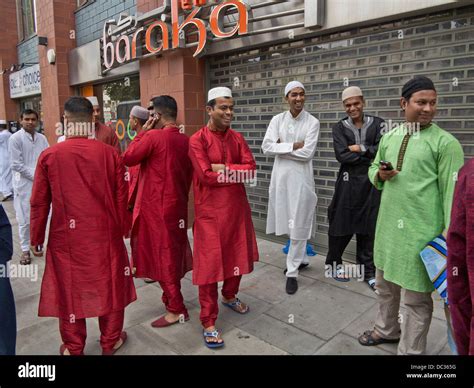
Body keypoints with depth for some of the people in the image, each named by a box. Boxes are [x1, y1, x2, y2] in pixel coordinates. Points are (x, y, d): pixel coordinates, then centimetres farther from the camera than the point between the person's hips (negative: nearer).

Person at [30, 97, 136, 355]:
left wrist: (36, 239, 11)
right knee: (109, 285, 15)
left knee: (69, 289, 14)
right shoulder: (110, 153, -7)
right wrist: (120, 230, 14)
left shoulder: (49, 155, -7)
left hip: (67, 236, 0)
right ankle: (111, 341, 31)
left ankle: (73, 348, 30)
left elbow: (39, 203, -1)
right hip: (105, 234, 1)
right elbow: (121, 198, -1)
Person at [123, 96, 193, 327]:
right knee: (174, 252, 18)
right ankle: (173, 298, 34)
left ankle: (176, 310, 11)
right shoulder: (185, 140, 5)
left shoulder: (153, 136, -15)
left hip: (157, 206, -7)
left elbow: (128, 159, -6)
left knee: (162, 254, 2)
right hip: (178, 204, 7)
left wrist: (142, 132, -1)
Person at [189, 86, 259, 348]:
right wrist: (236, 172, -10)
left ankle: (230, 296, 43)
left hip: (237, 208, 6)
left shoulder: (237, 138, 7)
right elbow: (206, 175, -20)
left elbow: (251, 170, -4)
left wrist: (223, 168, -15)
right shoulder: (197, 140, -9)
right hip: (210, 211, -6)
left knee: (237, 256, 18)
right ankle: (208, 322, 12)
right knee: (210, 263, 0)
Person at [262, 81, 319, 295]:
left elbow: (307, 153, -14)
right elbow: (266, 147, -8)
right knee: (288, 222, 15)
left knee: (298, 226, 0)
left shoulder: (312, 122, -5)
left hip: (301, 177, -3)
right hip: (281, 175, 4)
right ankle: (301, 259, 36)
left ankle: (292, 272, 12)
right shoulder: (277, 119, 4)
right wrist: (293, 146, -14)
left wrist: (282, 147, -8)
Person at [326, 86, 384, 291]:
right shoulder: (339, 128, 2)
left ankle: (368, 271, 21)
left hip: (371, 183, 1)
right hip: (348, 182, -1)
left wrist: (360, 148, -10)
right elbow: (342, 155, -12)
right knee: (342, 224, 5)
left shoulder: (377, 124, 4)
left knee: (368, 227, 7)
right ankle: (333, 263, 26)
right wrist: (371, 154, -10)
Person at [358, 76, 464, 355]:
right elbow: (373, 168, 20)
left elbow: (452, 192, -11)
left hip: (421, 231, -6)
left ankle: (410, 351, 28)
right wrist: (380, 174, -4)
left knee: (417, 296, 8)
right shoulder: (389, 137, 8)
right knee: (385, 284, 22)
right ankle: (387, 329, 46)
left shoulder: (446, 143, -10)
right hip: (387, 225, 6)